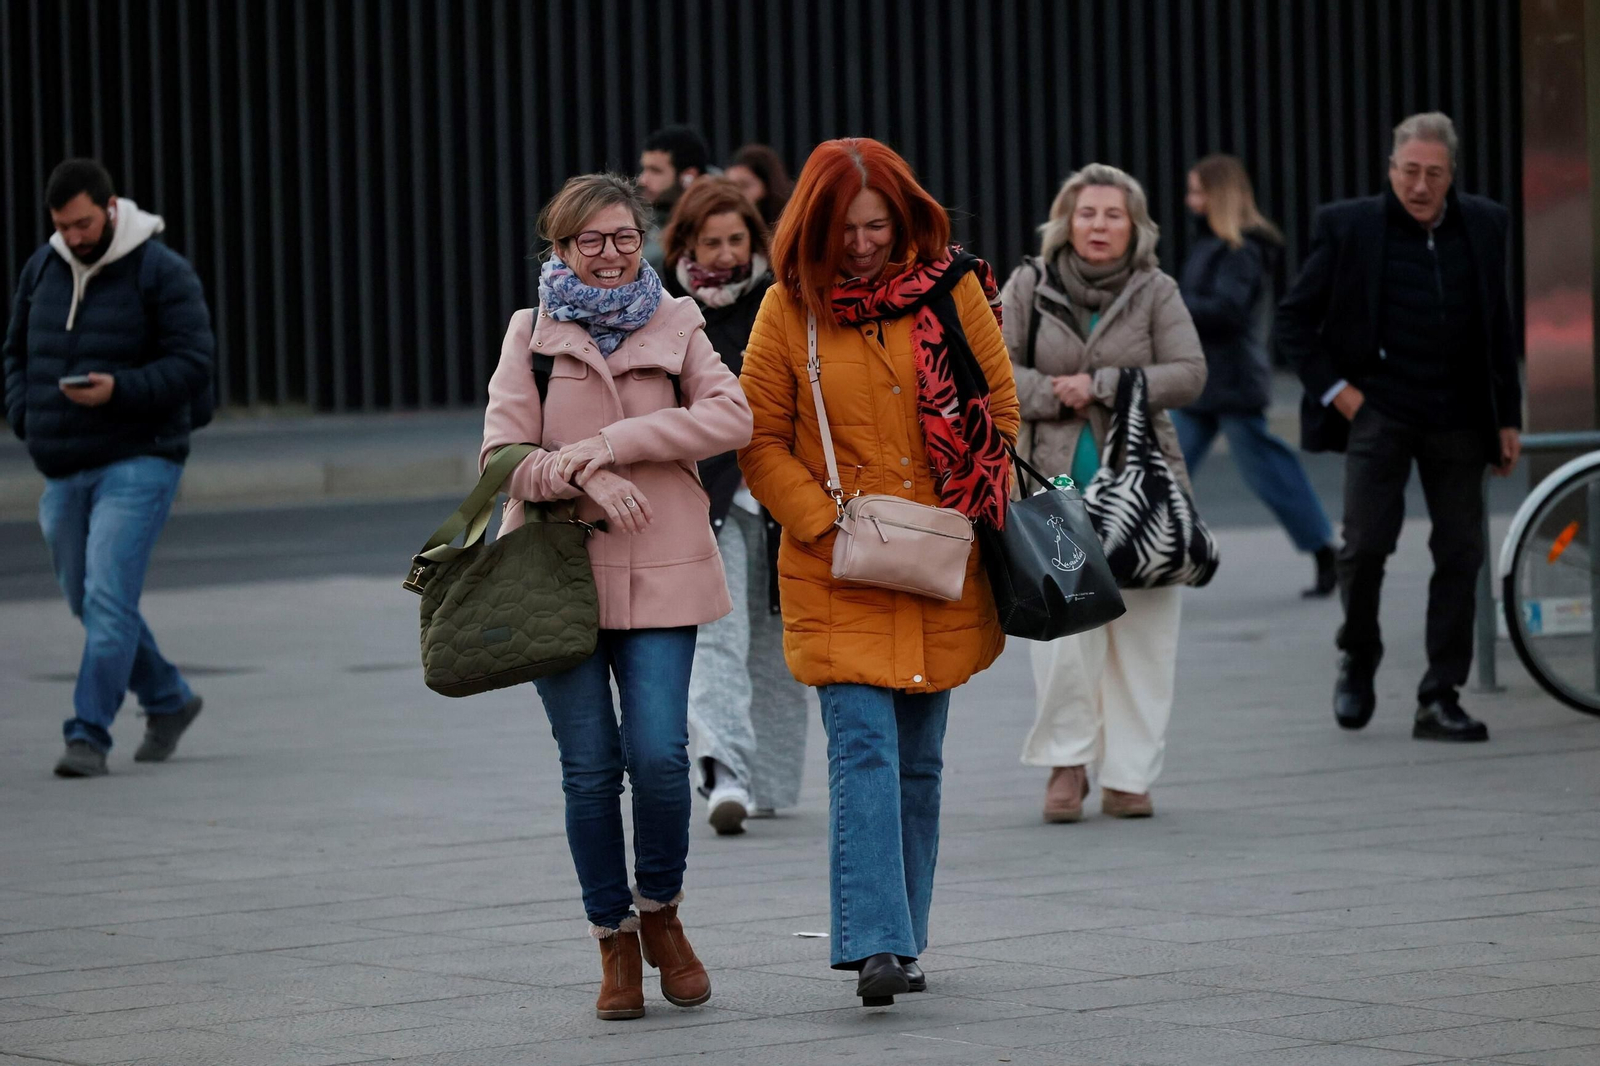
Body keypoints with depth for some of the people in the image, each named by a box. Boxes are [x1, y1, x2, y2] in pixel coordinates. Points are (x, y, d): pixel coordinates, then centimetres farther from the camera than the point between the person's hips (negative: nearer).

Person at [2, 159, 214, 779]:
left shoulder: (162, 273, -9)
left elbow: (192, 361, -14)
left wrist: (118, 390, -26)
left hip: (137, 464, -7)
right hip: (63, 471, 7)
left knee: (108, 599, -16)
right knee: (89, 604, 14)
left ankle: (88, 736, -15)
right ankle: (169, 702, 33)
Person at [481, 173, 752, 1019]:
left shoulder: (675, 324, 8)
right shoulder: (531, 334, 7)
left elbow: (731, 416, -8)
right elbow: (502, 457, 0)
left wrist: (610, 443, -16)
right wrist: (586, 480, -18)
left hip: (659, 571, 0)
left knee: (659, 754, -11)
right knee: (589, 767, 0)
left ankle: (660, 911, 15)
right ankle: (614, 940, 15)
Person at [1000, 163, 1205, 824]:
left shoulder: (1155, 292, 3)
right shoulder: (1030, 286, 5)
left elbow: (1189, 374, -4)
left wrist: (1100, 386, -13)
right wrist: (1054, 395, -12)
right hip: (1057, 481, -1)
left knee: (1143, 629, 1)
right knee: (1061, 627, -11)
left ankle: (1128, 775, 9)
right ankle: (1068, 762, 3)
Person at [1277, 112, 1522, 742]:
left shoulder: (1483, 227, 8)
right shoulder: (1349, 228, -1)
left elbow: (1499, 329, 13)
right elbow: (1293, 319, 4)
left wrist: (1508, 419, 10)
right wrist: (1333, 390, -5)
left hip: (1456, 417, 3)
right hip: (1378, 410, -3)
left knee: (1461, 554, 0)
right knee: (1366, 542, -12)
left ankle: (1440, 701, 6)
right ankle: (1358, 657, 14)